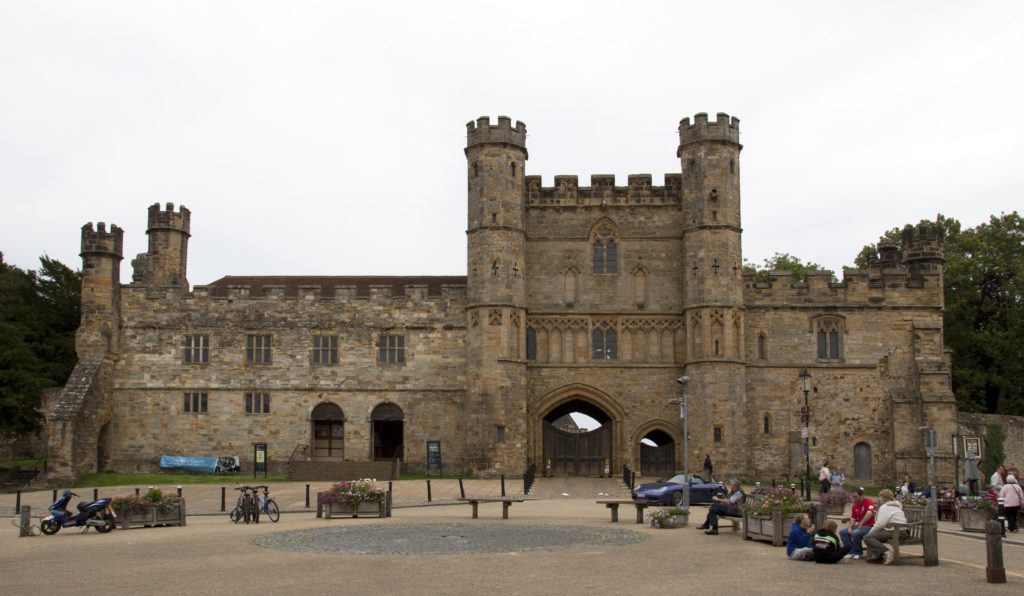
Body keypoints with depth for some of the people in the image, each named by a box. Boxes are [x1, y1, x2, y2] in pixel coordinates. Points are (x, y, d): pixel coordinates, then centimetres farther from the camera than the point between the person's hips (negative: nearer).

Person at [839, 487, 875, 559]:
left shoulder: (869, 502, -12)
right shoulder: (854, 506, 11)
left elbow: (869, 514, -27)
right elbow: (853, 519, 11)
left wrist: (861, 524, -28)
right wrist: (850, 528, -8)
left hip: (869, 526, -8)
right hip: (859, 526, 8)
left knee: (855, 533, -34)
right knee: (842, 532, -6)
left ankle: (857, 552, -11)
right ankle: (851, 551, -5)